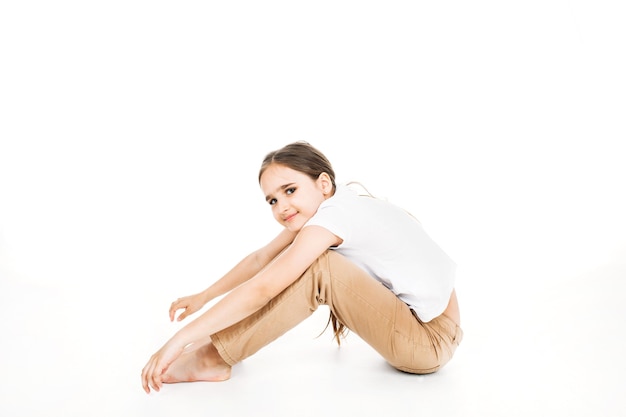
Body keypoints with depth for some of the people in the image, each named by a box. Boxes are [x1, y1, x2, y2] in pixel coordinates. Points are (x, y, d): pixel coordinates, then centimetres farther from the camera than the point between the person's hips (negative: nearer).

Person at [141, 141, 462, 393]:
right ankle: (217, 345, 9)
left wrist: (178, 341, -24)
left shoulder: (334, 213, -23)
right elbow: (261, 258, 9)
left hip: (432, 339, -9)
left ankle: (214, 358, -13)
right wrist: (203, 297, 10)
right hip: (412, 318, 9)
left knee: (317, 269, -24)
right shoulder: (324, 206, 2)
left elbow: (261, 289, -27)